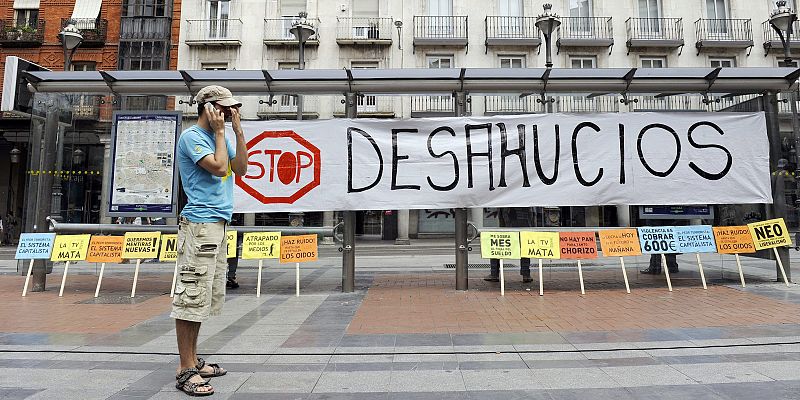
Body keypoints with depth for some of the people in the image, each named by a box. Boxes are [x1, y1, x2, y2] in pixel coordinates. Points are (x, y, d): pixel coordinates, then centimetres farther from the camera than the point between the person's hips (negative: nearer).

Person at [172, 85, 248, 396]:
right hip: (200, 225, -9)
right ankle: (186, 371, 1)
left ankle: (192, 361, 22)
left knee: (205, 298, 12)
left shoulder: (219, 136, 20)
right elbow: (218, 167, -17)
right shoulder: (192, 137, -5)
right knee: (192, 296, -7)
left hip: (218, 224, 9)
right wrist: (220, 132, -5)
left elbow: (240, 168, 11)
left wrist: (238, 131, 6)